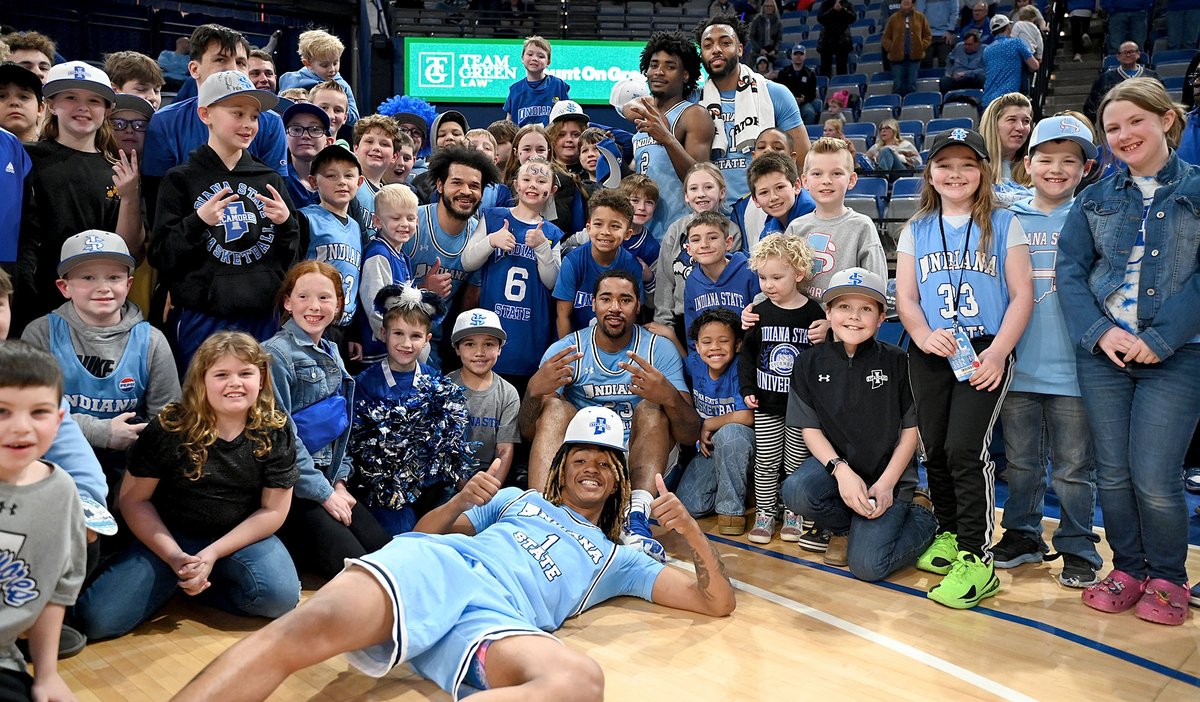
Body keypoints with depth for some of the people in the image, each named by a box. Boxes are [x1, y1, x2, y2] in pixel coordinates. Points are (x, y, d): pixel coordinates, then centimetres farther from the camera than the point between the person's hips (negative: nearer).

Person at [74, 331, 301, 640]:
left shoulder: (276, 432, -8)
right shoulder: (169, 428, -11)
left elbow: (273, 510, -6)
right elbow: (134, 499, -4)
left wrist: (213, 554, -15)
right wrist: (175, 557, -16)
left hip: (241, 536, 0)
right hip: (169, 537, 0)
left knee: (281, 596, -29)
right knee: (96, 618, -18)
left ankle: (210, 584, 2)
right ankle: (178, 580, 9)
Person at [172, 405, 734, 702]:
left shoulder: (616, 560, 33)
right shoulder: (516, 499, 35)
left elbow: (716, 601, 27)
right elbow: (426, 532, 30)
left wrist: (691, 531, 7)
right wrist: (462, 501, 7)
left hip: (499, 617, -1)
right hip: (437, 563, 1)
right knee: (311, 629, -34)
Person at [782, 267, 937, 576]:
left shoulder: (897, 361, -5)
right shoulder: (810, 363, -1)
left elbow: (911, 429, -1)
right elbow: (810, 428, -3)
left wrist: (887, 483, -12)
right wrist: (841, 471, -20)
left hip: (888, 472, -2)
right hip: (835, 462, 2)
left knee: (867, 566, -18)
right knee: (795, 491, -32)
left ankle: (921, 514, 14)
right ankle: (844, 527, 4)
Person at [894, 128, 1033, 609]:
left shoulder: (1003, 225, 4)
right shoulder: (916, 230, 12)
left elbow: (1021, 294, -1)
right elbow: (905, 296, 8)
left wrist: (998, 353, -13)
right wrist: (923, 334, -13)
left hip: (985, 354, -3)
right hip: (931, 355, 4)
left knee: (965, 448, -14)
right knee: (935, 450, 8)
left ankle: (977, 560, -7)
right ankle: (948, 533, 29)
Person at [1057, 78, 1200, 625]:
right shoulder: (1097, 198, 9)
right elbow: (1069, 270, 3)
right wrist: (1098, 331, -11)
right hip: (1102, 352, 3)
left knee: (1154, 478, -6)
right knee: (1112, 473, 6)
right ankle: (1128, 569, 25)